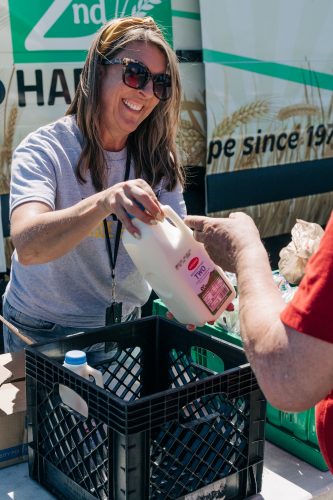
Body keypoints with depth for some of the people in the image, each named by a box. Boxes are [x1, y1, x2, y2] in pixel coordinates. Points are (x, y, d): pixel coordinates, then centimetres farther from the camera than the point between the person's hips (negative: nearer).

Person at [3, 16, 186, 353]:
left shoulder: (157, 160, -4)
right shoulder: (44, 149, -19)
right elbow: (27, 247, -36)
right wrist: (104, 202, -52)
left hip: (125, 324, 5)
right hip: (43, 333, -4)